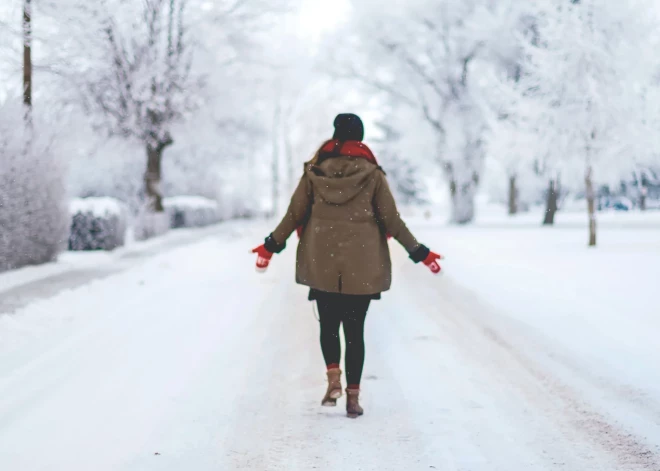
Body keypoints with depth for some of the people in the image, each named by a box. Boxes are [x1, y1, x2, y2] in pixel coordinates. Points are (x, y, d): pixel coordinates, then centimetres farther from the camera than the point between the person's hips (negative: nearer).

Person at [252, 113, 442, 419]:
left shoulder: (314, 171, 1)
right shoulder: (372, 174, -3)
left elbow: (294, 214, 3)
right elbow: (391, 221, -2)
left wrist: (272, 245, 16)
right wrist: (419, 253, 7)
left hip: (322, 265, 1)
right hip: (362, 267, -1)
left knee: (328, 324, 17)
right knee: (355, 330, 6)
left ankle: (333, 378, -3)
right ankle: (353, 397, 5)